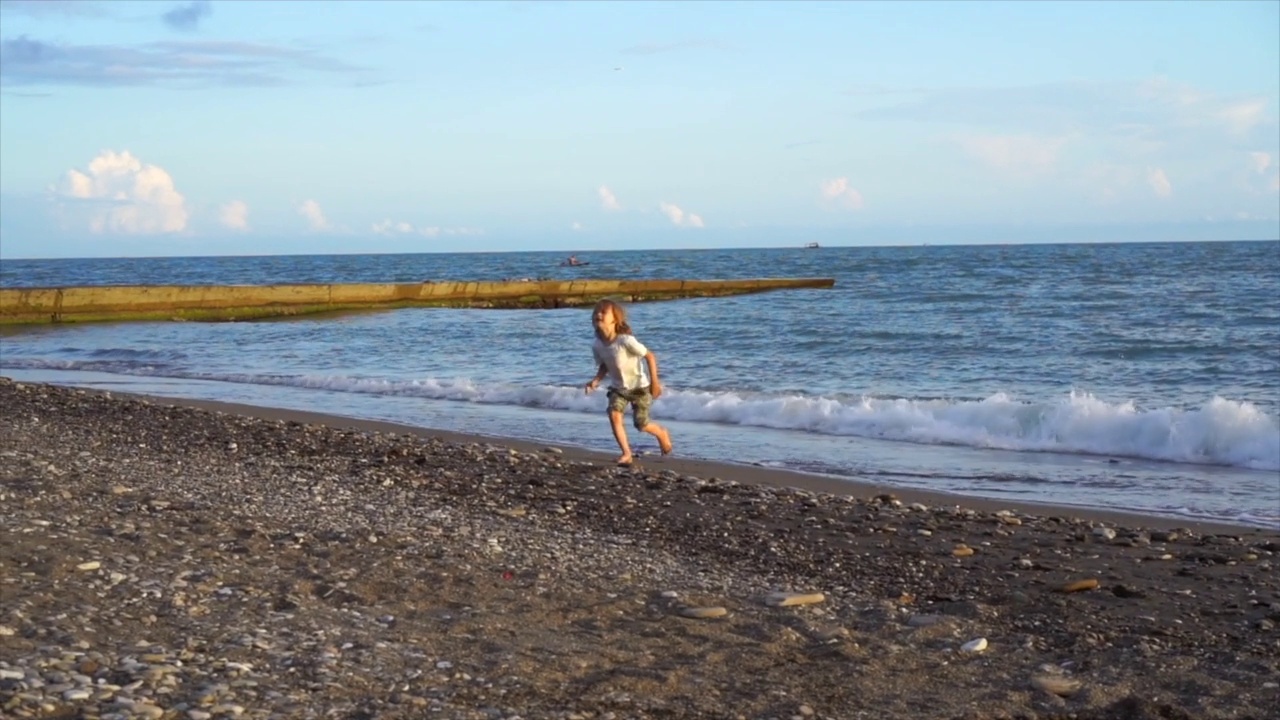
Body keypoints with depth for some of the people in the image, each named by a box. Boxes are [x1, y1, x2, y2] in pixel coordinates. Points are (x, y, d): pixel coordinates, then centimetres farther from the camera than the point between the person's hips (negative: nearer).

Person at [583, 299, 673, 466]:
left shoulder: (626, 341, -30)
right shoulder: (596, 345, -12)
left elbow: (650, 356, -21)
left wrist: (654, 382, -21)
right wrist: (596, 380, -14)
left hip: (639, 386, -4)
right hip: (618, 387, 4)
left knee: (641, 424, 0)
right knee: (614, 415, -18)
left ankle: (662, 433, 35)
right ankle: (626, 453, -7)